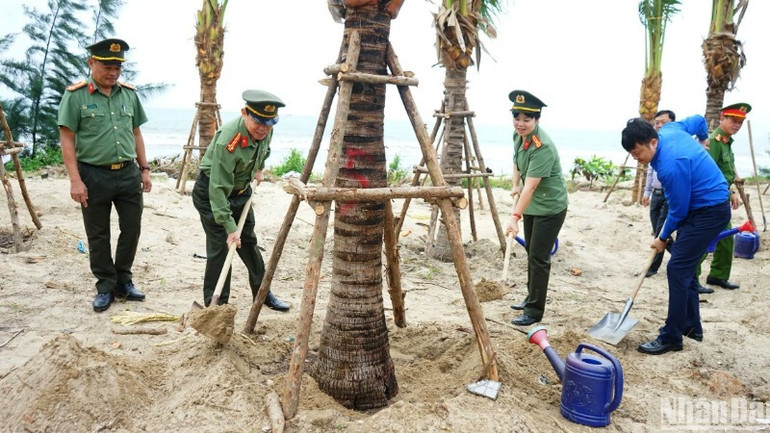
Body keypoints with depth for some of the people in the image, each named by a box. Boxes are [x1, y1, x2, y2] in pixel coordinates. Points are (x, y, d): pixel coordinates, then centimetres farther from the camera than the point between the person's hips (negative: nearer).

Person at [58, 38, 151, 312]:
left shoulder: (129, 94, 8)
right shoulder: (75, 96, -5)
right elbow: (67, 139, -7)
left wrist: (144, 169, 10)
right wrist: (75, 180, -13)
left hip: (128, 174, 4)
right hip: (94, 176, -4)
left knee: (132, 229, 9)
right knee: (98, 236, 7)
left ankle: (124, 281, 26)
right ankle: (105, 287, 21)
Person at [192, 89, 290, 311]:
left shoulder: (265, 131, -12)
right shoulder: (228, 140, -36)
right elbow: (218, 189, -36)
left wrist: (258, 169, 15)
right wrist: (230, 227, -36)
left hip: (241, 191, 7)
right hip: (210, 192, -7)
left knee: (249, 243, 15)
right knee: (219, 247, -10)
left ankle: (263, 293, 28)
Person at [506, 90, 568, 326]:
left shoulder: (542, 147, -29)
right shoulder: (519, 135, -3)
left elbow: (531, 186, -36)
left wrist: (515, 217, -42)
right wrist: (516, 185, 8)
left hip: (550, 207, -9)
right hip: (531, 204, 9)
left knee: (539, 258, -6)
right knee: (531, 252, 19)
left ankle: (534, 311, 5)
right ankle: (531, 299, 35)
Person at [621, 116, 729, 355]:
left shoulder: (670, 166, -30)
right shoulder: (669, 129, -3)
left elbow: (678, 209, -19)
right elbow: (699, 120, 18)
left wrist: (663, 238, -3)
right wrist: (702, 139, 40)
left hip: (708, 213, -11)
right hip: (702, 207, 11)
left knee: (677, 269, -11)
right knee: (685, 267, 15)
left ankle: (671, 338, -4)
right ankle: (691, 326, 26)